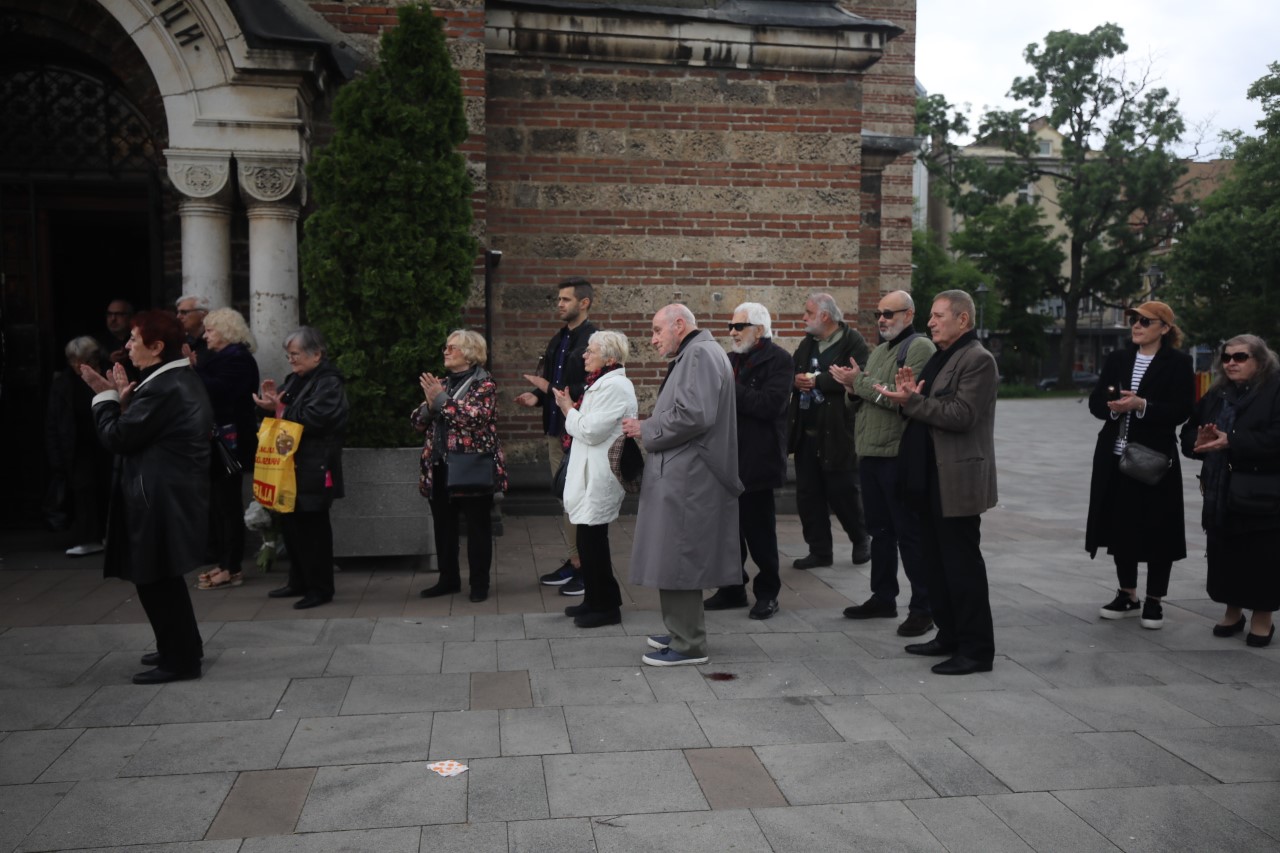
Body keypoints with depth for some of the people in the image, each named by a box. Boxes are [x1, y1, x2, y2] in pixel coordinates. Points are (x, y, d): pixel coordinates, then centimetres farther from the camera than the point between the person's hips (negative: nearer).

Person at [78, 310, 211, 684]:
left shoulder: (162, 388, -21)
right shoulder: (182, 380, 13)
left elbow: (117, 438, -15)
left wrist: (106, 396, -4)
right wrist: (126, 400, 7)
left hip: (160, 499, -11)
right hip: (174, 494, 11)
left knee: (155, 581, -1)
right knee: (164, 579, 21)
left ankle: (179, 659, 8)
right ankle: (183, 645, 33)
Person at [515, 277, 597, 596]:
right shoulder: (557, 341, 16)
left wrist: (550, 388, -16)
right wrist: (537, 397, 2)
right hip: (556, 429, 9)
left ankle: (587, 567, 6)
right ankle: (574, 560, 24)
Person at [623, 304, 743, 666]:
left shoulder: (700, 354, -12)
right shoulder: (694, 355, 20)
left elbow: (693, 415, -23)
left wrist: (645, 429, -12)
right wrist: (648, 427, 10)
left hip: (687, 478, -10)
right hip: (681, 475, 10)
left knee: (677, 561, -5)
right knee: (677, 559, 15)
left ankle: (688, 645, 3)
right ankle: (682, 632, 25)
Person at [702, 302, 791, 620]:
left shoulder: (778, 360, -9)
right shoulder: (731, 358, 14)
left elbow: (769, 404, -22)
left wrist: (729, 388, -18)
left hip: (756, 460, -6)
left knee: (759, 530, 4)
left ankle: (767, 593, 18)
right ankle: (732, 588, 25)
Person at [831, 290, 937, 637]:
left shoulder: (919, 348, -10)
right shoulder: (879, 351, 19)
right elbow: (859, 397, 21)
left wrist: (859, 381, -14)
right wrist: (852, 388, -1)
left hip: (899, 455, -9)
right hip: (871, 453, 9)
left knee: (910, 534, -2)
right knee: (880, 530, 16)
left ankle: (922, 608, 6)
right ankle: (883, 598, 27)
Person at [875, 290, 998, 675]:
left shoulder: (977, 360, -12)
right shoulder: (938, 357, 16)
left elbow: (962, 415, -22)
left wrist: (911, 401, -22)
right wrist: (910, 395, -2)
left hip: (957, 480, -10)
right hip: (931, 478, 10)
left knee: (962, 564, -3)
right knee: (936, 562, 16)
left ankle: (976, 650, 7)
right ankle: (949, 636, 28)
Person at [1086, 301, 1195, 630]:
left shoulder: (1178, 362, -3)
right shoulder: (1117, 359, 11)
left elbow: (1181, 410, -11)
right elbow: (1095, 402, 5)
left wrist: (1141, 405, -23)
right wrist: (1113, 406, -16)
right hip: (1114, 457, 5)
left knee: (1157, 529, 2)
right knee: (1120, 525, 10)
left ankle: (1154, 601, 15)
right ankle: (1127, 595, 24)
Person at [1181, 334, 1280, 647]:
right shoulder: (1215, 396, 12)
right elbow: (1188, 433, 12)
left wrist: (1231, 441, -26)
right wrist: (1200, 441, -11)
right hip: (1220, 493, 6)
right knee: (1224, 556, 11)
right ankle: (1233, 611, 26)